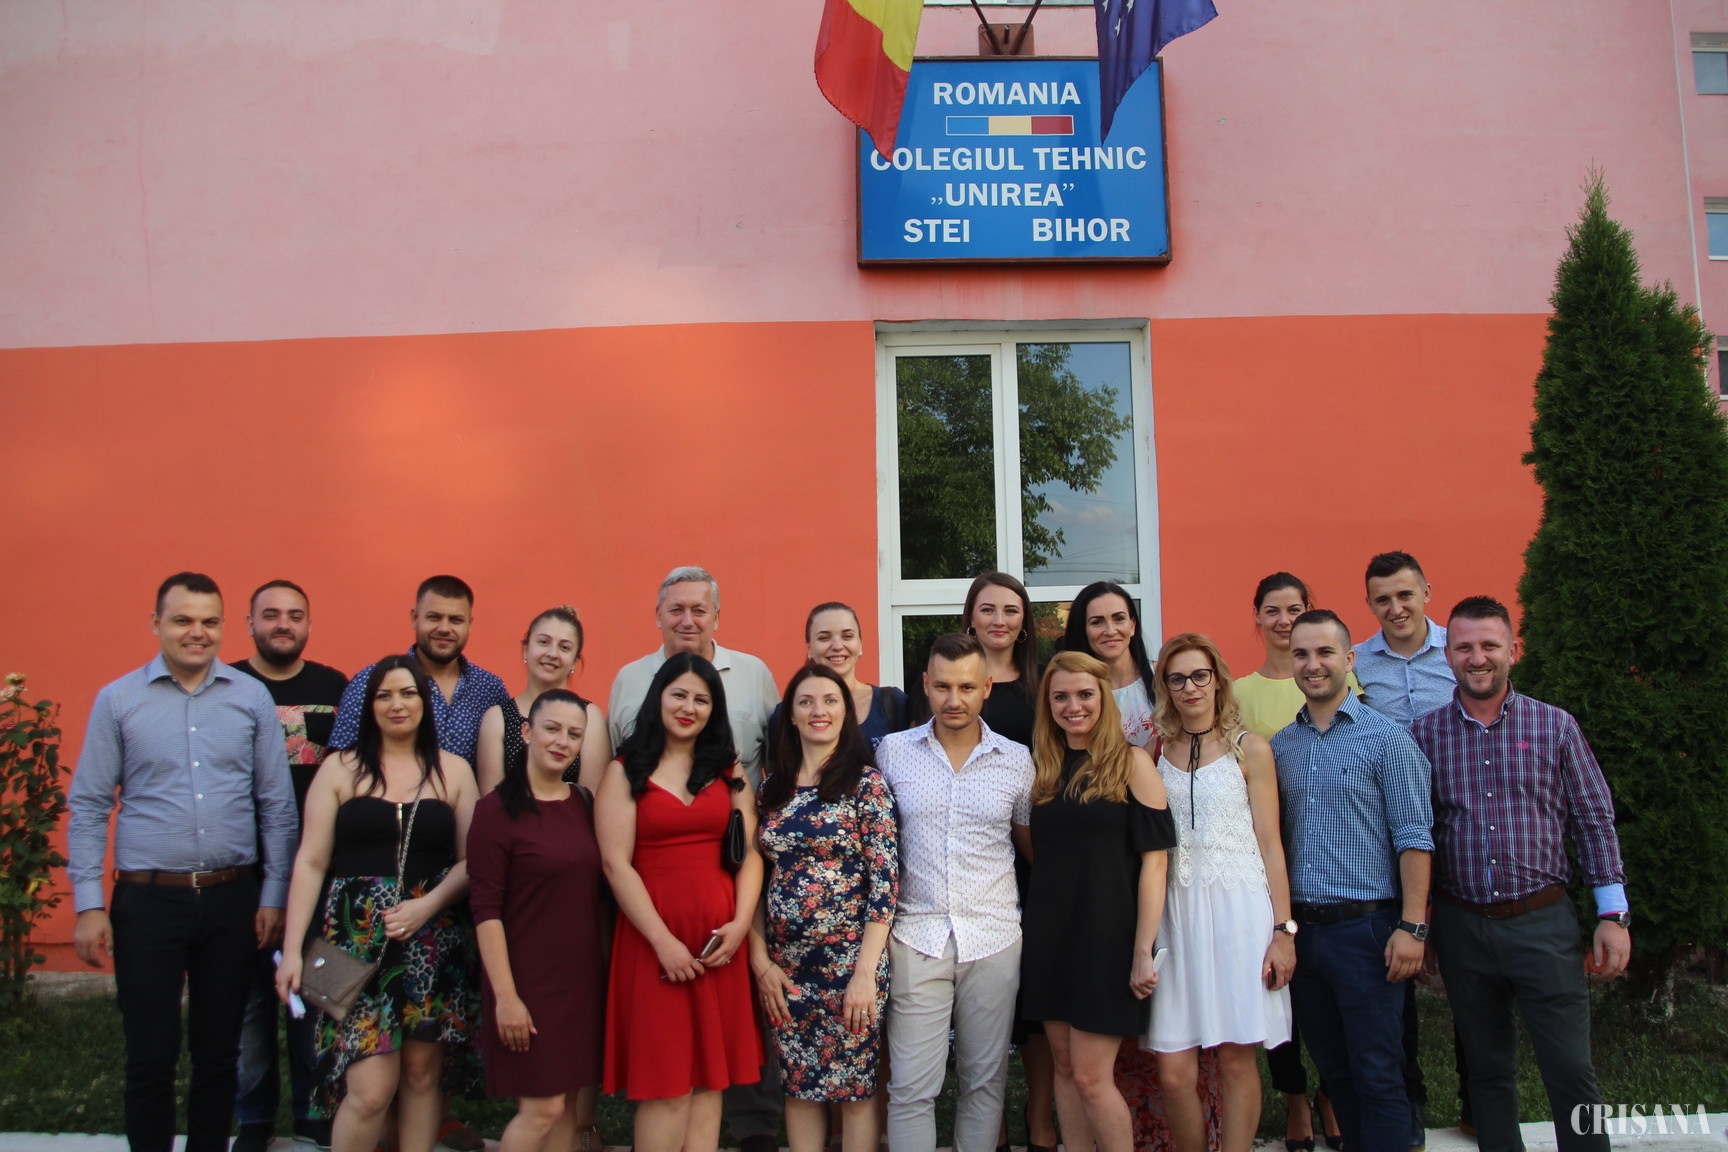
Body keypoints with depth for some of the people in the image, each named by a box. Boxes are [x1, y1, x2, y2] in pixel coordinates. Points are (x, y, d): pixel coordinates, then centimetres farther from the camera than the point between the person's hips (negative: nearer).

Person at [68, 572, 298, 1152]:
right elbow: (87, 807, 1)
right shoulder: (117, 700, 1)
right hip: (147, 901, -1)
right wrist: (88, 904, -4)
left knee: (219, 1052, 12)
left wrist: (274, 894, 1)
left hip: (233, 900, 1)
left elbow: (277, 804, 5)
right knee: (151, 1055, 5)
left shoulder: (252, 697, 3)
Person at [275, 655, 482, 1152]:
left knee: (422, 1074, 6)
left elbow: (470, 859, 6)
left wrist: (428, 905, -11)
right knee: (371, 1088, -10)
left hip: (434, 942, 2)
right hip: (359, 941, -2)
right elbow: (311, 862, 2)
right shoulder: (340, 769, 5)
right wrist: (292, 949, -4)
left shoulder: (453, 771, 8)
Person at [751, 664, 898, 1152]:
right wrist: (761, 960, 1)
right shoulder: (772, 784, 6)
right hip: (786, 965, 4)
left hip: (850, 960, -4)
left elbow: (885, 881, -10)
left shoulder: (865, 782, -7)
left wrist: (865, 972, -14)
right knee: (799, 1088, 12)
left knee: (855, 1088, 6)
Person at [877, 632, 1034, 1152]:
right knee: (911, 1088, 0)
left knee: (985, 1079, 11)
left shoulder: (1017, 759, 2)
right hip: (915, 937, -1)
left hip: (993, 938, 1)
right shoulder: (892, 752, 1)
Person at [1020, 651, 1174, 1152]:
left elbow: (1154, 858, -9)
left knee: (1091, 1077, -5)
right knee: (1065, 1067, 10)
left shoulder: (1131, 762, -5)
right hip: (1049, 932, 5)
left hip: (1107, 933, -5)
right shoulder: (1043, 766, 10)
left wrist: (1143, 951, -14)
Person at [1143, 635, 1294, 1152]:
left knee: (1236, 1057, 1)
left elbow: (1270, 843, 0)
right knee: (1174, 1072, -2)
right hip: (1176, 912, 2)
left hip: (1239, 909, -2)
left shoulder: (1249, 749, 3)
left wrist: (1283, 930, -4)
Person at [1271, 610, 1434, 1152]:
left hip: (1364, 927, -5)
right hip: (1301, 929, 5)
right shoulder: (1281, 746, 10)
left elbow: (1413, 839, -9)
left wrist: (1411, 926, -15)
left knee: (1377, 1077, 0)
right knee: (1333, 1071, 15)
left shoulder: (1385, 738, -5)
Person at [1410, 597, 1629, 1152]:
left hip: (1544, 923, -1)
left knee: (1572, 1072, 0)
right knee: (1487, 1071, 13)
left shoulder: (1555, 725, 1)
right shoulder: (1424, 734, 2)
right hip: (1461, 925, 1)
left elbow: (1595, 823, 3)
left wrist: (1613, 915, -1)